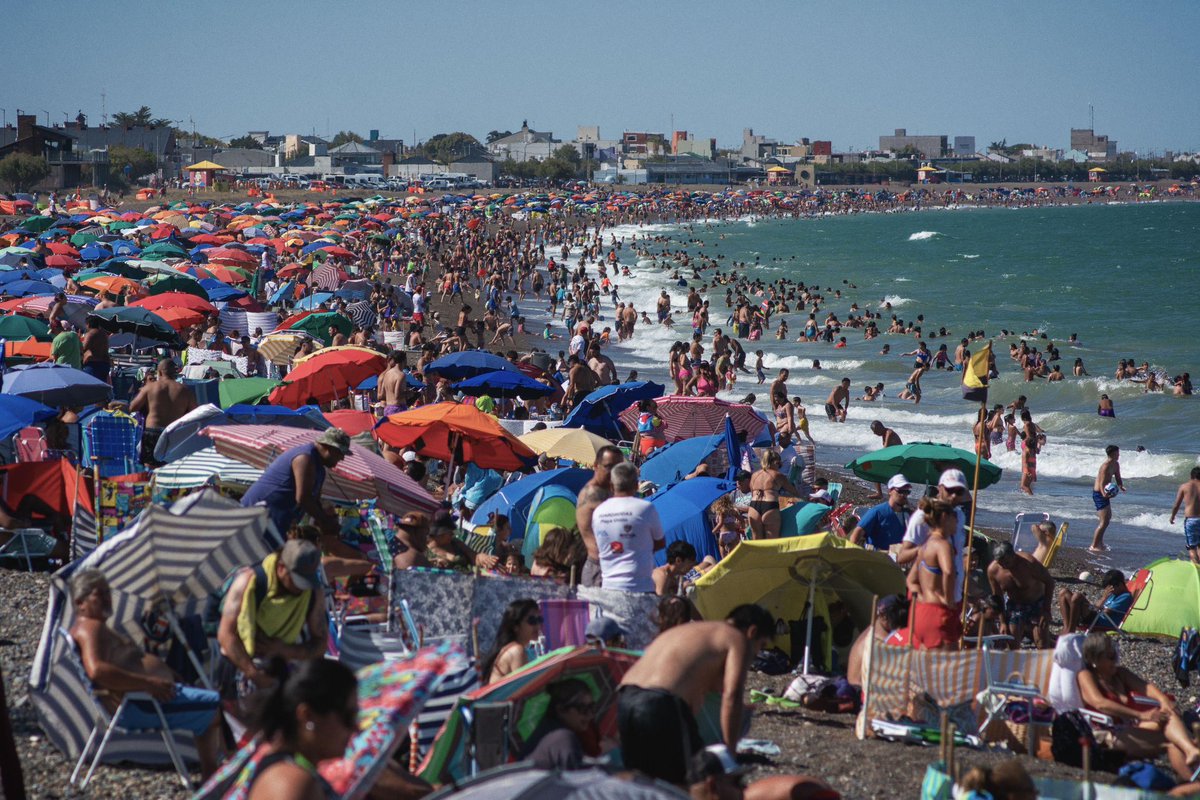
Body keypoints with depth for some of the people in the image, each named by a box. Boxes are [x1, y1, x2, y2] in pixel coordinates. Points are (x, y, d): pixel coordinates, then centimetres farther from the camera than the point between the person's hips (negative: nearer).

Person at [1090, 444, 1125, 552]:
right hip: (1099, 494, -11)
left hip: (1104, 493, 11)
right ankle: (1094, 546, -10)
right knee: (1104, 521, -15)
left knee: (1108, 517, 27)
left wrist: (1121, 486, -14)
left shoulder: (1116, 465, 5)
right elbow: (1102, 483, -29)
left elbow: (1118, 478, 10)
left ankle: (1099, 542, 40)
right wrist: (1104, 494, -48)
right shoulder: (1106, 466, -24)